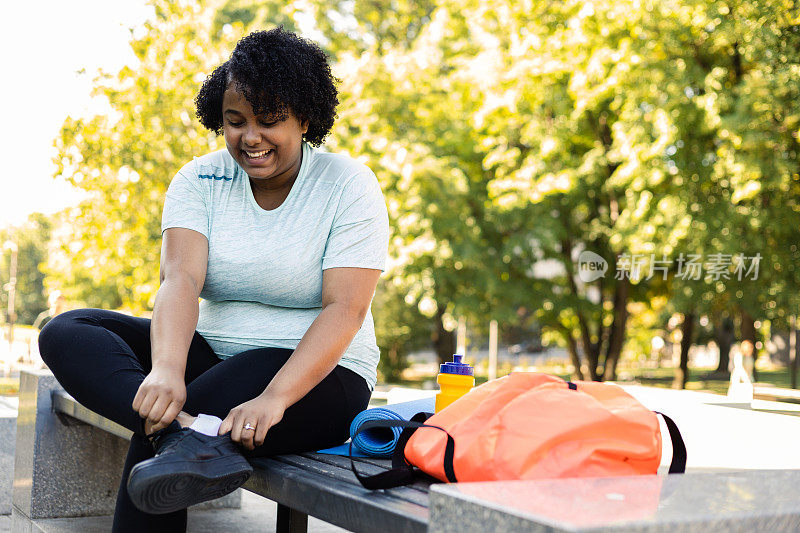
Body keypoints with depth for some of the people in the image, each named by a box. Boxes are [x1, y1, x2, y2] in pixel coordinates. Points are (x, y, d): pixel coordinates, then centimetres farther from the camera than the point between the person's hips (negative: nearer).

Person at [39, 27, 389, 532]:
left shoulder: (349, 185, -7)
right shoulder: (200, 179, 3)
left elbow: (345, 309, -17)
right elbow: (181, 278, -13)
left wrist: (274, 398, -32)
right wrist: (167, 368, -34)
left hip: (319, 373, -5)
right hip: (213, 353, 6)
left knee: (156, 438, -31)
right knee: (65, 332, -17)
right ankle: (191, 431, -37)